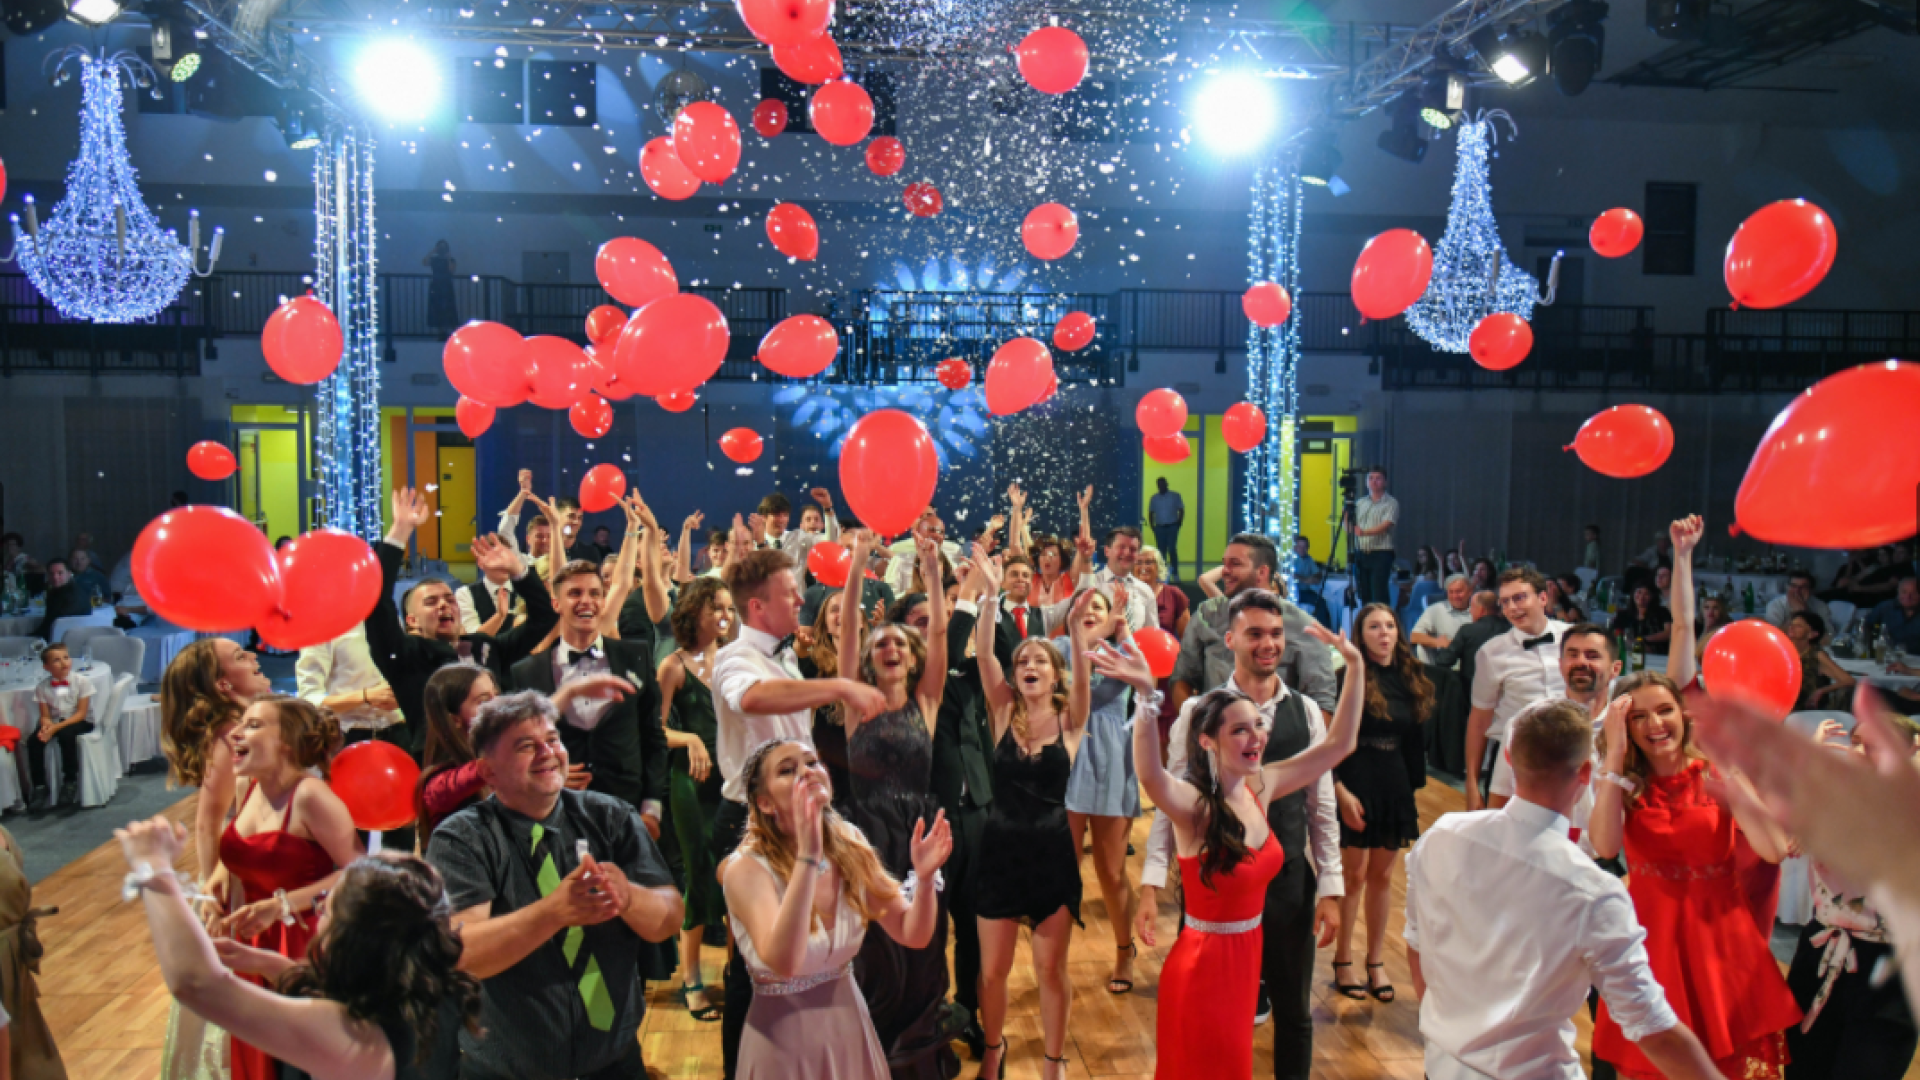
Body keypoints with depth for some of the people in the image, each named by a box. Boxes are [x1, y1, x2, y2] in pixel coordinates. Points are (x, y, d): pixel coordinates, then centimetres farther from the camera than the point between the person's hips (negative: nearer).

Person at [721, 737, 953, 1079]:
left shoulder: (850, 848, -6)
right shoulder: (747, 868, -20)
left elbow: (913, 934, -3)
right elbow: (783, 962, -34)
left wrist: (924, 876, -22)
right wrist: (807, 856, -40)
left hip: (851, 1027, 4)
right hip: (786, 1039, -4)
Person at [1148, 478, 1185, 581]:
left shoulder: (1175, 496, 3)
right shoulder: (1154, 498, 10)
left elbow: (1181, 510, 3)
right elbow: (1151, 513, 12)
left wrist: (1179, 523, -7)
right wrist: (1152, 526, 1)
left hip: (1172, 527, -3)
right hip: (1159, 528, 3)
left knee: (1172, 549, -12)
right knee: (1161, 551, 2)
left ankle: (1175, 573, -5)